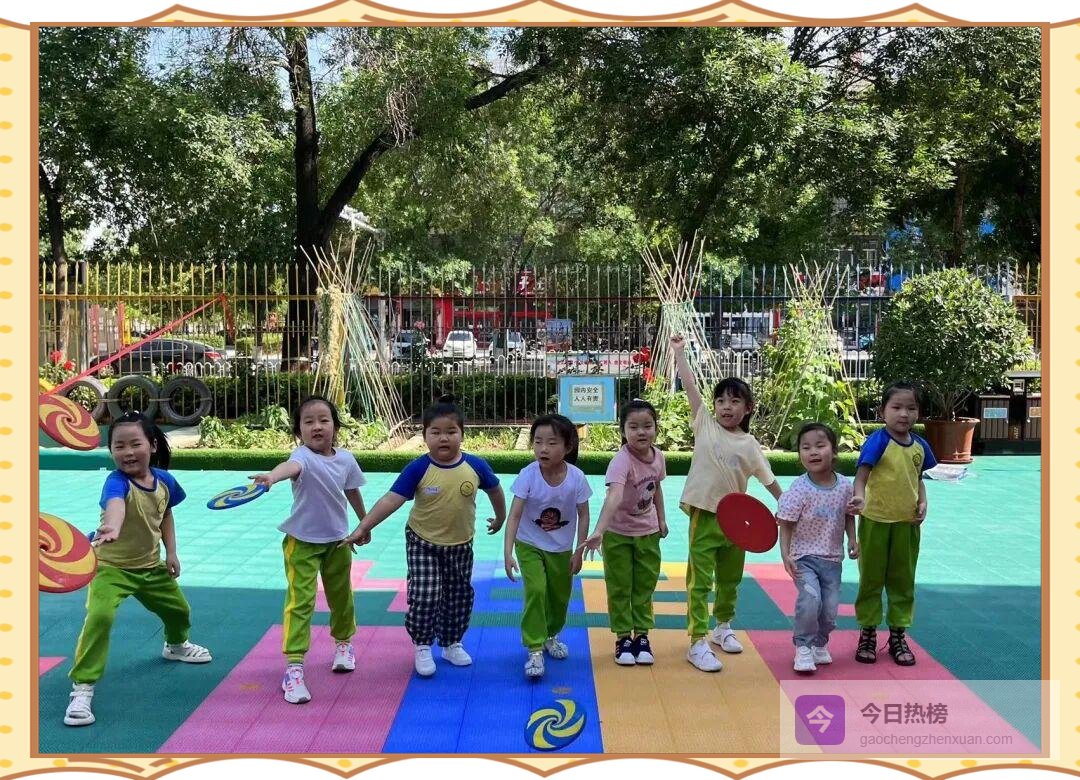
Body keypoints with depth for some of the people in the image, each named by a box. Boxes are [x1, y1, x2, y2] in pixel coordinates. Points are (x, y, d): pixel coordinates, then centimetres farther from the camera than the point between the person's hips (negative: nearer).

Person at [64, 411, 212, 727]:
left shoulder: (164, 479, -10)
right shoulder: (116, 481, -29)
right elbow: (115, 504, -54)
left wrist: (171, 553, 6)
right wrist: (112, 527, -75)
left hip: (151, 565, 6)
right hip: (111, 566, -6)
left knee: (179, 609, 23)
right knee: (99, 617, -29)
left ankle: (175, 645, 58)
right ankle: (82, 688, -18)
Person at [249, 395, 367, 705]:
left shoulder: (346, 459, -6)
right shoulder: (304, 456, -22)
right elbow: (291, 466, -48)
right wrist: (272, 476, -71)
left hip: (338, 541, 5)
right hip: (302, 542, -5)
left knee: (341, 596, 21)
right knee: (300, 602, -11)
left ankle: (343, 643, 46)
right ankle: (294, 667, -6)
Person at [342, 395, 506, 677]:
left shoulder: (475, 466, -13)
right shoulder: (418, 469, -19)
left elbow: (495, 490, 7)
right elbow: (391, 500, -22)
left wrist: (500, 518, 21)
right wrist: (363, 527, -29)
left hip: (460, 546, 3)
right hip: (422, 543, -2)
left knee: (459, 597, 13)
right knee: (423, 597, -7)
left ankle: (452, 644, 33)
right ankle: (422, 647, 14)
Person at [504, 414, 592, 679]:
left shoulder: (576, 477, -21)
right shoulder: (528, 475, -25)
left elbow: (583, 515, -8)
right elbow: (514, 515, -26)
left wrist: (579, 552, -7)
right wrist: (507, 553, -34)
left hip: (561, 549, 2)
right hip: (529, 545, -2)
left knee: (560, 596, 15)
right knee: (536, 590, -20)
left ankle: (550, 636, 43)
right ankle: (535, 650, -9)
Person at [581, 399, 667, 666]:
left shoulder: (658, 456, -9)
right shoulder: (621, 461, -30)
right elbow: (614, 497, -46)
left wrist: (661, 519, 16)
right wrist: (598, 532, -57)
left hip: (648, 533, 5)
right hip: (618, 534, -5)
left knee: (645, 587, 13)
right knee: (620, 588, 6)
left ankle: (642, 635, 26)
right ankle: (623, 637, 20)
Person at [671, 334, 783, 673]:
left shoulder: (749, 443, 2)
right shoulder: (705, 423, -3)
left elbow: (768, 478, 7)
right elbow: (690, 386, -6)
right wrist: (679, 352, -8)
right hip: (704, 514, -3)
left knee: (730, 579, 19)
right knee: (700, 581, -5)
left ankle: (723, 626, 39)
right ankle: (698, 642, -1)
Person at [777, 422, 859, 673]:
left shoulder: (845, 486, -1)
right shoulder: (799, 490, -14)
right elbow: (786, 525, -12)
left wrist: (852, 539, 3)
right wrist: (785, 554, -21)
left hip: (832, 559, 4)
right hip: (804, 558, -4)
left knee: (831, 606, 3)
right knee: (810, 597, -23)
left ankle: (820, 643, 30)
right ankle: (803, 647, -4)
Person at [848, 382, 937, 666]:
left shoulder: (920, 445, 4)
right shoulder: (878, 440, -14)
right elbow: (862, 474, -24)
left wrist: (922, 503, 0)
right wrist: (859, 496, -42)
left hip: (908, 524, 5)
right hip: (876, 522, -5)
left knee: (903, 581, 14)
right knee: (871, 579, 8)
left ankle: (898, 635, 27)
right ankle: (868, 634, 21)